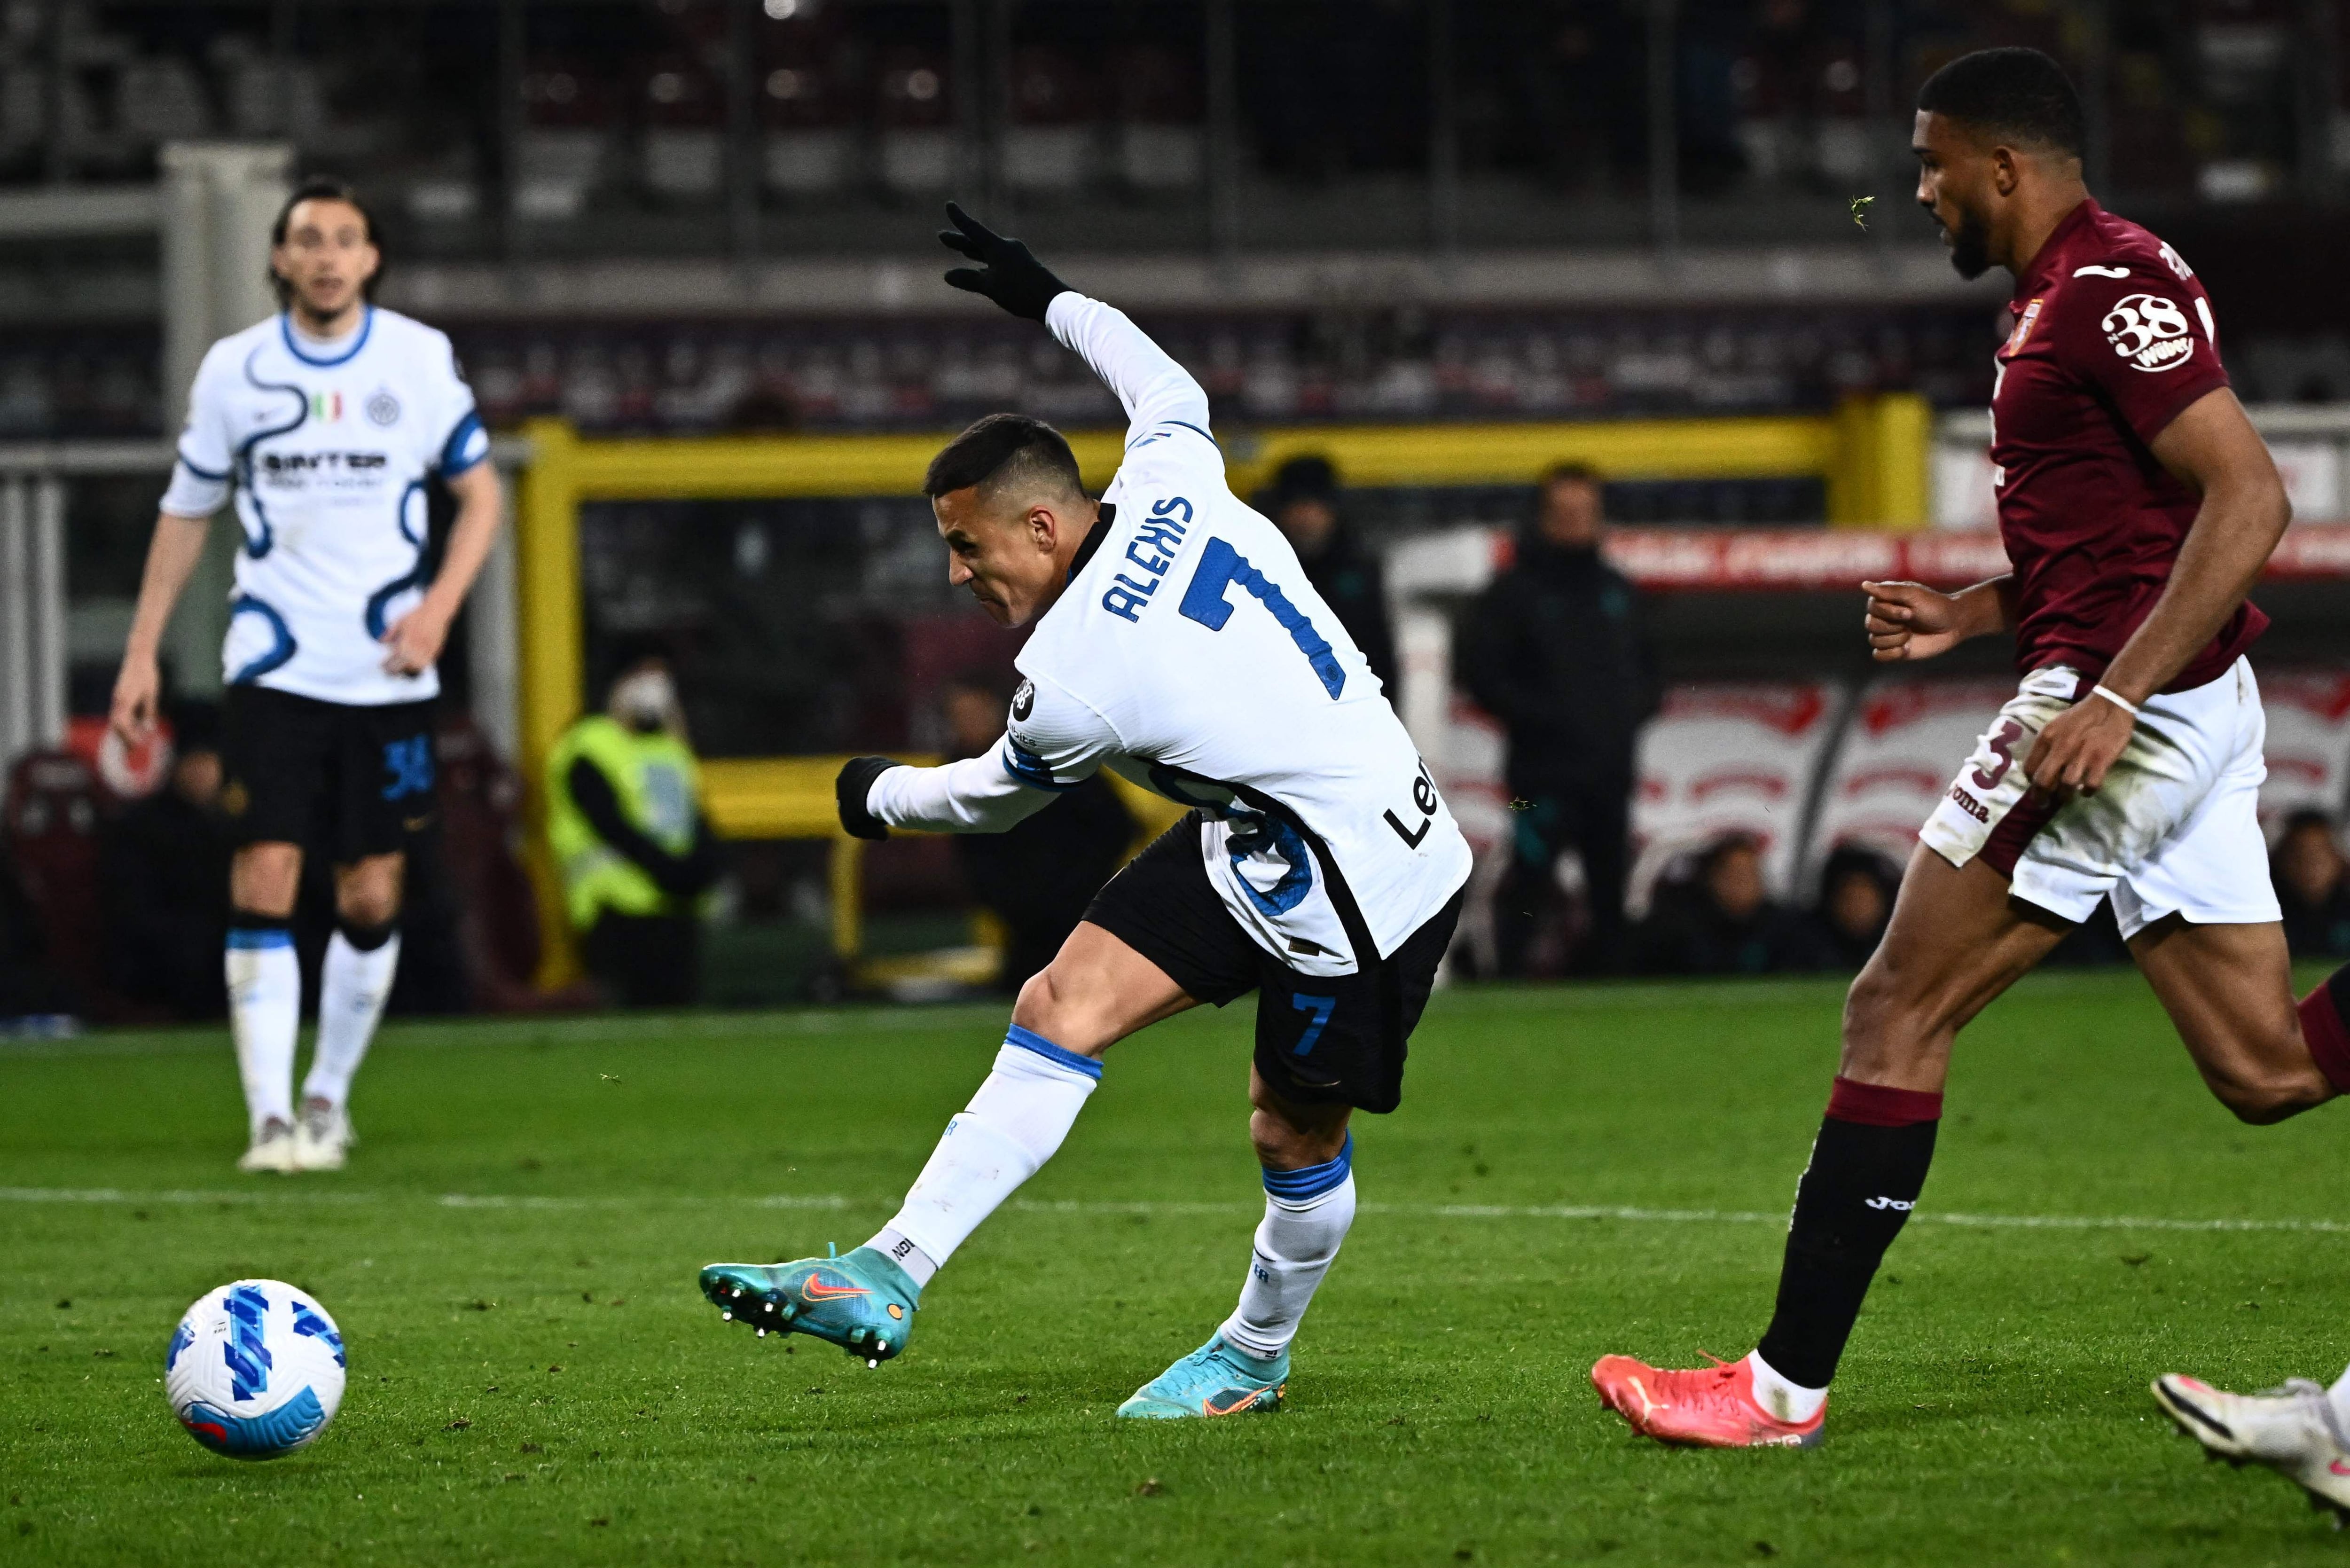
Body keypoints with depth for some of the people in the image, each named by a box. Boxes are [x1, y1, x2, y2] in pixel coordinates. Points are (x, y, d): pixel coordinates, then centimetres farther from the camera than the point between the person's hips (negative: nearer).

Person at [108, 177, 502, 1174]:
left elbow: (479, 496, 9)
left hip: (386, 673, 1)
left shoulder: (420, 360, 1)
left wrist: (439, 605, -8)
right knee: (264, 885, -12)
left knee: (371, 900, 3)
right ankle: (270, 1119, -11)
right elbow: (187, 512, 12)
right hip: (273, 669, -1)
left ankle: (329, 1098, 22)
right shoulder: (234, 369, 2)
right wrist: (143, 652, 7)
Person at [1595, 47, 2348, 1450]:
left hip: (2131, 708, -10)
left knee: (1899, 1013, -5)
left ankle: (1787, 1385, -3)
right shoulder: (2068, 295, 19)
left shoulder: (2109, 287, -13)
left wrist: (2115, 695, -27)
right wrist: (1973, 614, 17)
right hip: (2198, 714, 10)